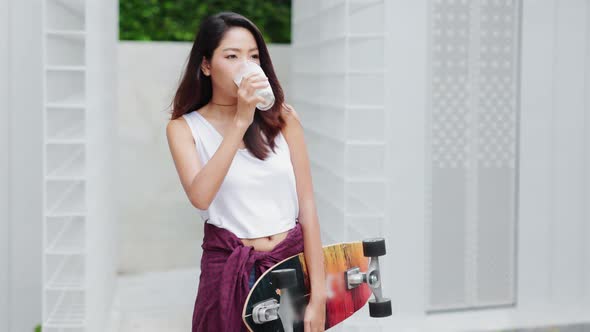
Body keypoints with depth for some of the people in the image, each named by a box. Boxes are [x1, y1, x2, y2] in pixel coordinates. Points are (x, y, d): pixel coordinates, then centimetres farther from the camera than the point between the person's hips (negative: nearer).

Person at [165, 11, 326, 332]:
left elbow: (307, 206, -1)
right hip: (229, 269, -1)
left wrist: (318, 295, -6)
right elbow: (200, 197, -20)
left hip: (293, 264, 2)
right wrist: (240, 122, -22)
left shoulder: (282, 117, 1)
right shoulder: (184, 128, -2)